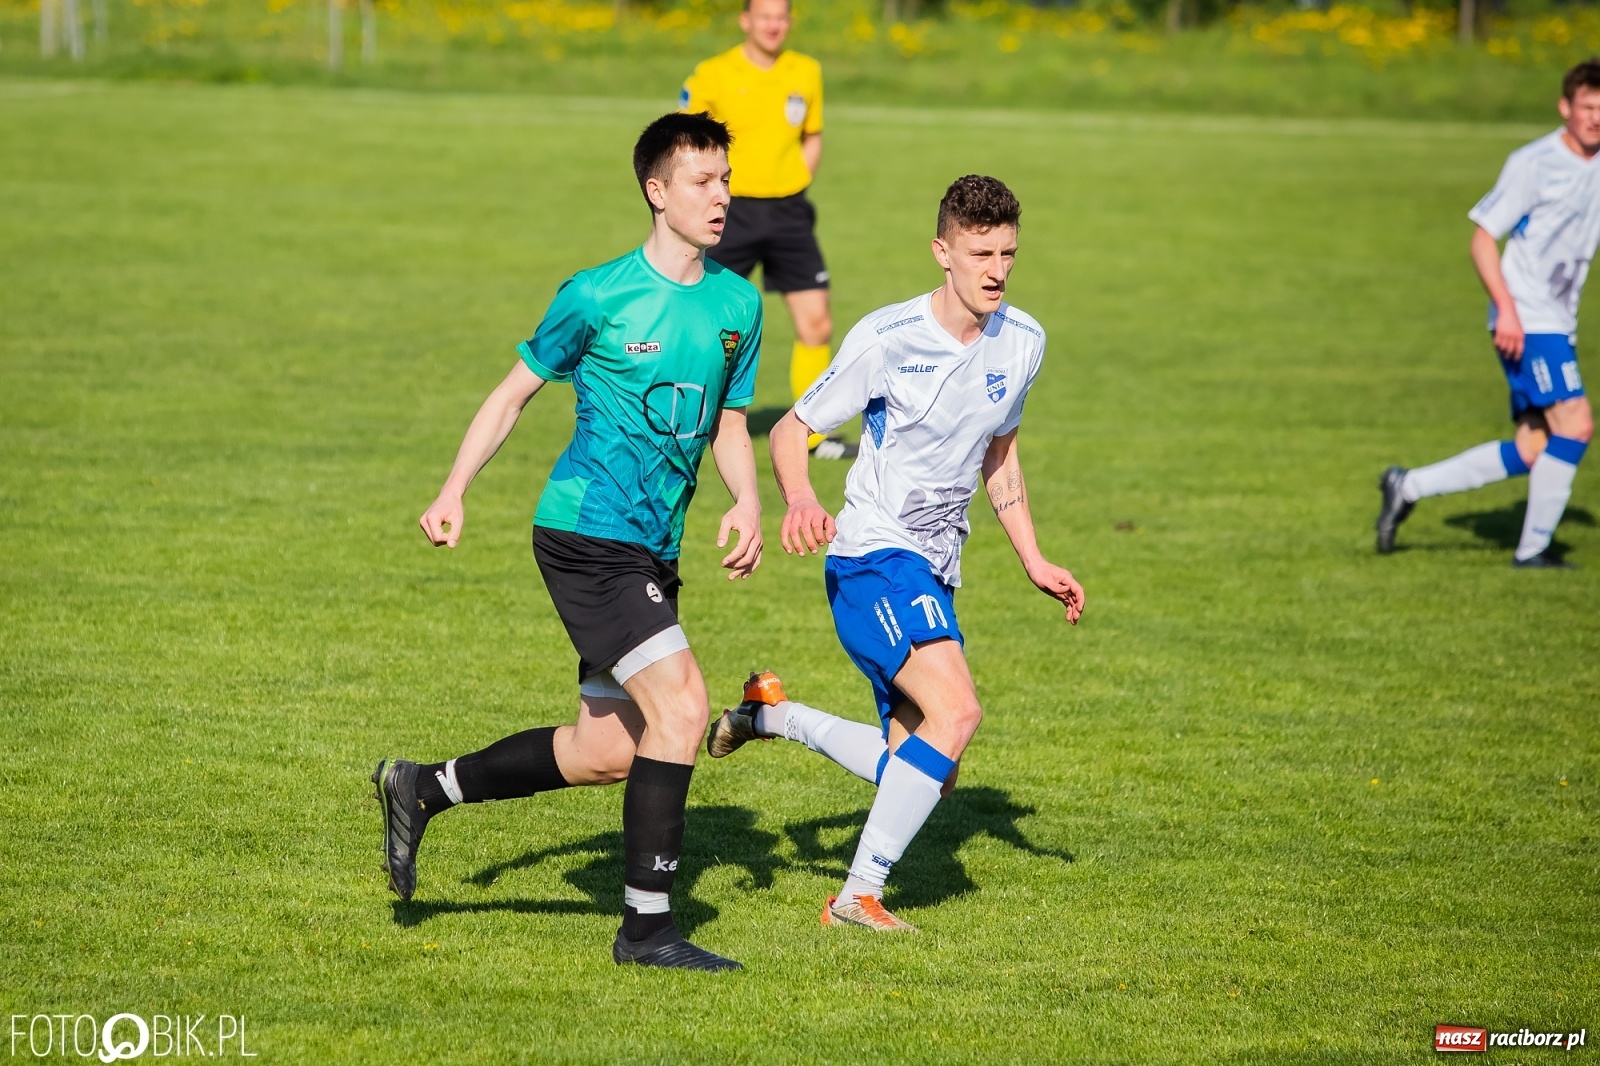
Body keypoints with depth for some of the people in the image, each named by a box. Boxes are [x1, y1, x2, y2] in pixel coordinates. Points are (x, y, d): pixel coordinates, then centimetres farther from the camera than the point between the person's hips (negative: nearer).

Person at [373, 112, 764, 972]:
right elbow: (515, 391, 2)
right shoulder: (597, 297, -8)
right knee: (680, 703, -18)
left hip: (652, 548, 8)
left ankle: (421, 790, 29)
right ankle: (646, 926, -10)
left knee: (606, 752, 10)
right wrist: (453, 491, -3)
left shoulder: (737, 305, 9)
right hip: (587, 532, -8)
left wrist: (746, 503, 0)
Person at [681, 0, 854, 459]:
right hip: (732, 211, -3)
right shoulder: (713, 75, -6)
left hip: (789, 212, 3)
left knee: (816, 324, -2)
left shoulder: (807, 72, 6)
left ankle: (812, 434, 8)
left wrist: (797, 185, 6)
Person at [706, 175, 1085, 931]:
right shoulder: (886, 338, -14)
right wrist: (800, 502, -28)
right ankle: (858, 896, -19)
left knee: (921, 773, 7)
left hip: (934, 571, 7)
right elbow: (791, 429, -7)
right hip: (874, 556, -7)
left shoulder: (1022, 343, 5)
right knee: (956, 711, -27)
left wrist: (1034, 562, 16)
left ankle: (773, 714, 28)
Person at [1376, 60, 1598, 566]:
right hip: (1525, 322, -8)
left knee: (1530, 452, 5)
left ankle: (1407, 487, 17)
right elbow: (1483, 238, -11)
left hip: (1557, 325, 8)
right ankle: (1533, 548, -7)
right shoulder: (1533, 163, -12)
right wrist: (1506, 307, -21)